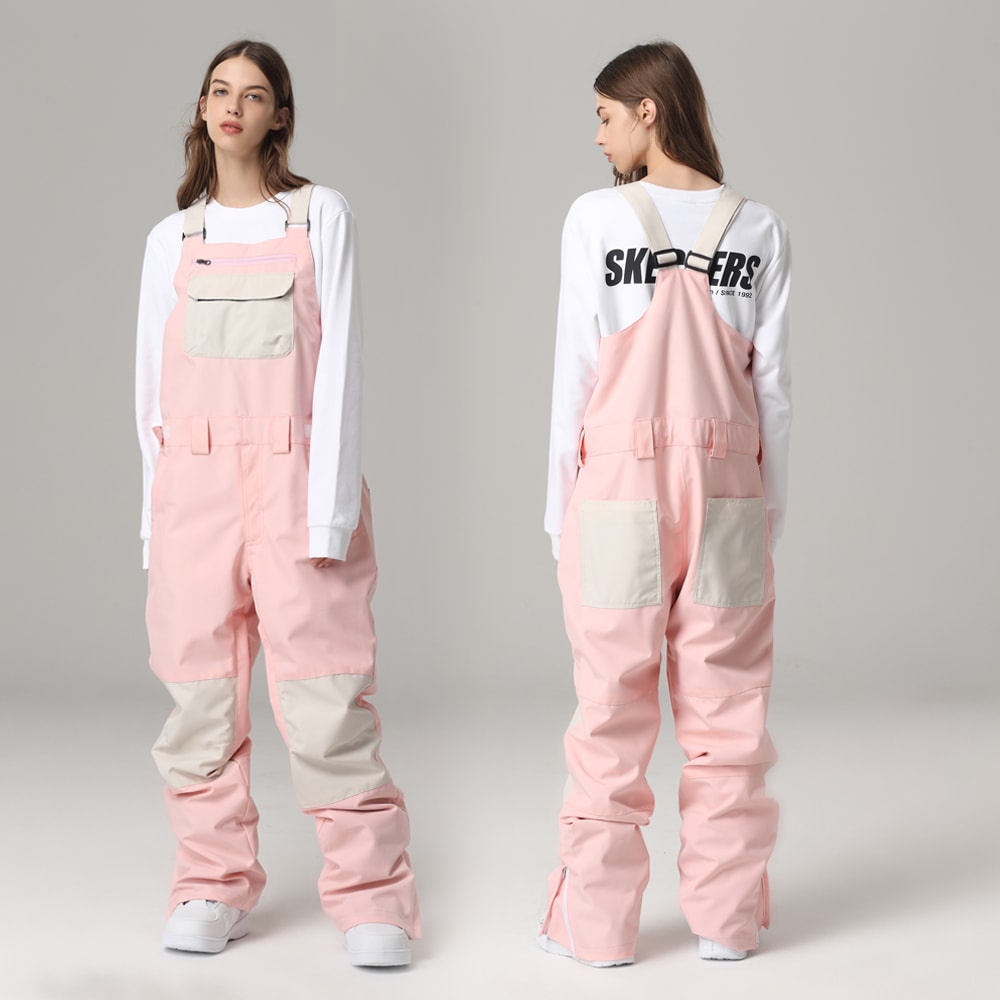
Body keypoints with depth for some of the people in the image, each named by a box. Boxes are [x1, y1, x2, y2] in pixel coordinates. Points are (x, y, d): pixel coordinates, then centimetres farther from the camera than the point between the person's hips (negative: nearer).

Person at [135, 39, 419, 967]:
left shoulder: (319, 215, 4)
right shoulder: (172, 238, 13)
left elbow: (338, 361, -1)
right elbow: (152, 381, 14)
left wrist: (329, 504, -9)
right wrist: (158, 511, 6)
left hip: (292, 472, -3)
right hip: (194, 476, 3)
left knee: (324, 690, -7)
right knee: (200, 691, 3)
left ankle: (370, 898, 0)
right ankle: (211, 888, 15)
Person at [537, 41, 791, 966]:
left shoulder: (597, 217, -4)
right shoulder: (758, 229, 3)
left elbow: (575, 373, -4)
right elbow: (773, 385, 2)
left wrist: (561, 507, 2)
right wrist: (772, 510, 10)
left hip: (619, 487, -2)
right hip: (726, 491, 2)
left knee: (614, 710, 4)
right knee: (725, 708, 8)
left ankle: (597, 921, 11)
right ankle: (726, 915, 15)